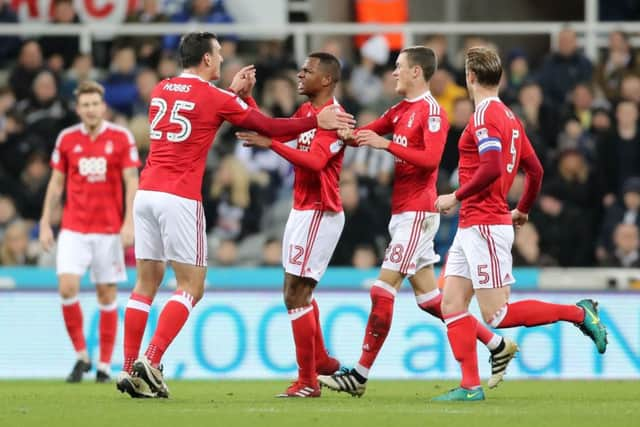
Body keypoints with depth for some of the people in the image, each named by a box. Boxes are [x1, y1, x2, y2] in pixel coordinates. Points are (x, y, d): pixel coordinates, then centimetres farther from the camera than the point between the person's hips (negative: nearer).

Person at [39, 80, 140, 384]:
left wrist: (129, 222, -12)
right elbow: (56, 183, 10)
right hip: (73, 228, 1)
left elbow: (131, 182, -3)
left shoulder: (121, 138, -2)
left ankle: (104, 365, 10)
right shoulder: (67, 139, 4)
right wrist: (45, 223, 6)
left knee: (107, 295, 2)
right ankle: (81, 355, 3)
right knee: (67, 287, -13)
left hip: (109, 229, -1)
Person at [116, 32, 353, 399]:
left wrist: (233, 92, 28)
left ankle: (129, 369, 6)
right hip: (180, 197, -6)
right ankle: (151, 361, -14)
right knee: (192, 287, 0)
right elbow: (268, 127, 2)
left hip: (147, 192, 6)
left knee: (147, 283, 11)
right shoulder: (214, 97, -4)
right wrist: (317, 121, 12)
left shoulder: (162, 90, 13)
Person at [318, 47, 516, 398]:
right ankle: (498, 346, 17)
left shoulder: (432, 112, -12)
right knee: (428, 297, 10)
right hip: (403, 212, 9)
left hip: (417, 212, -9)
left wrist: (386, 144, -23)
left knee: (383, 290, -9)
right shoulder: (400, 110, 16)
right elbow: (362, 134, 15)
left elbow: (430, 158, -22)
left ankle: (360, 375, -8)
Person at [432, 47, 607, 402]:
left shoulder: (484, 116, -14)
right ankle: (470, 386, 3)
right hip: (470, 227, 10)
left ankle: (579, 313, -1)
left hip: (485, 226, -10)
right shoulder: (509, 117, 13)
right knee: (451, 304, 5)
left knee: (496, 315, -8)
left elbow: (492, 168, -27)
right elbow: (535, 169, 18)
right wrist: (522, 210, 30)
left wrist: (457, 197, -17)